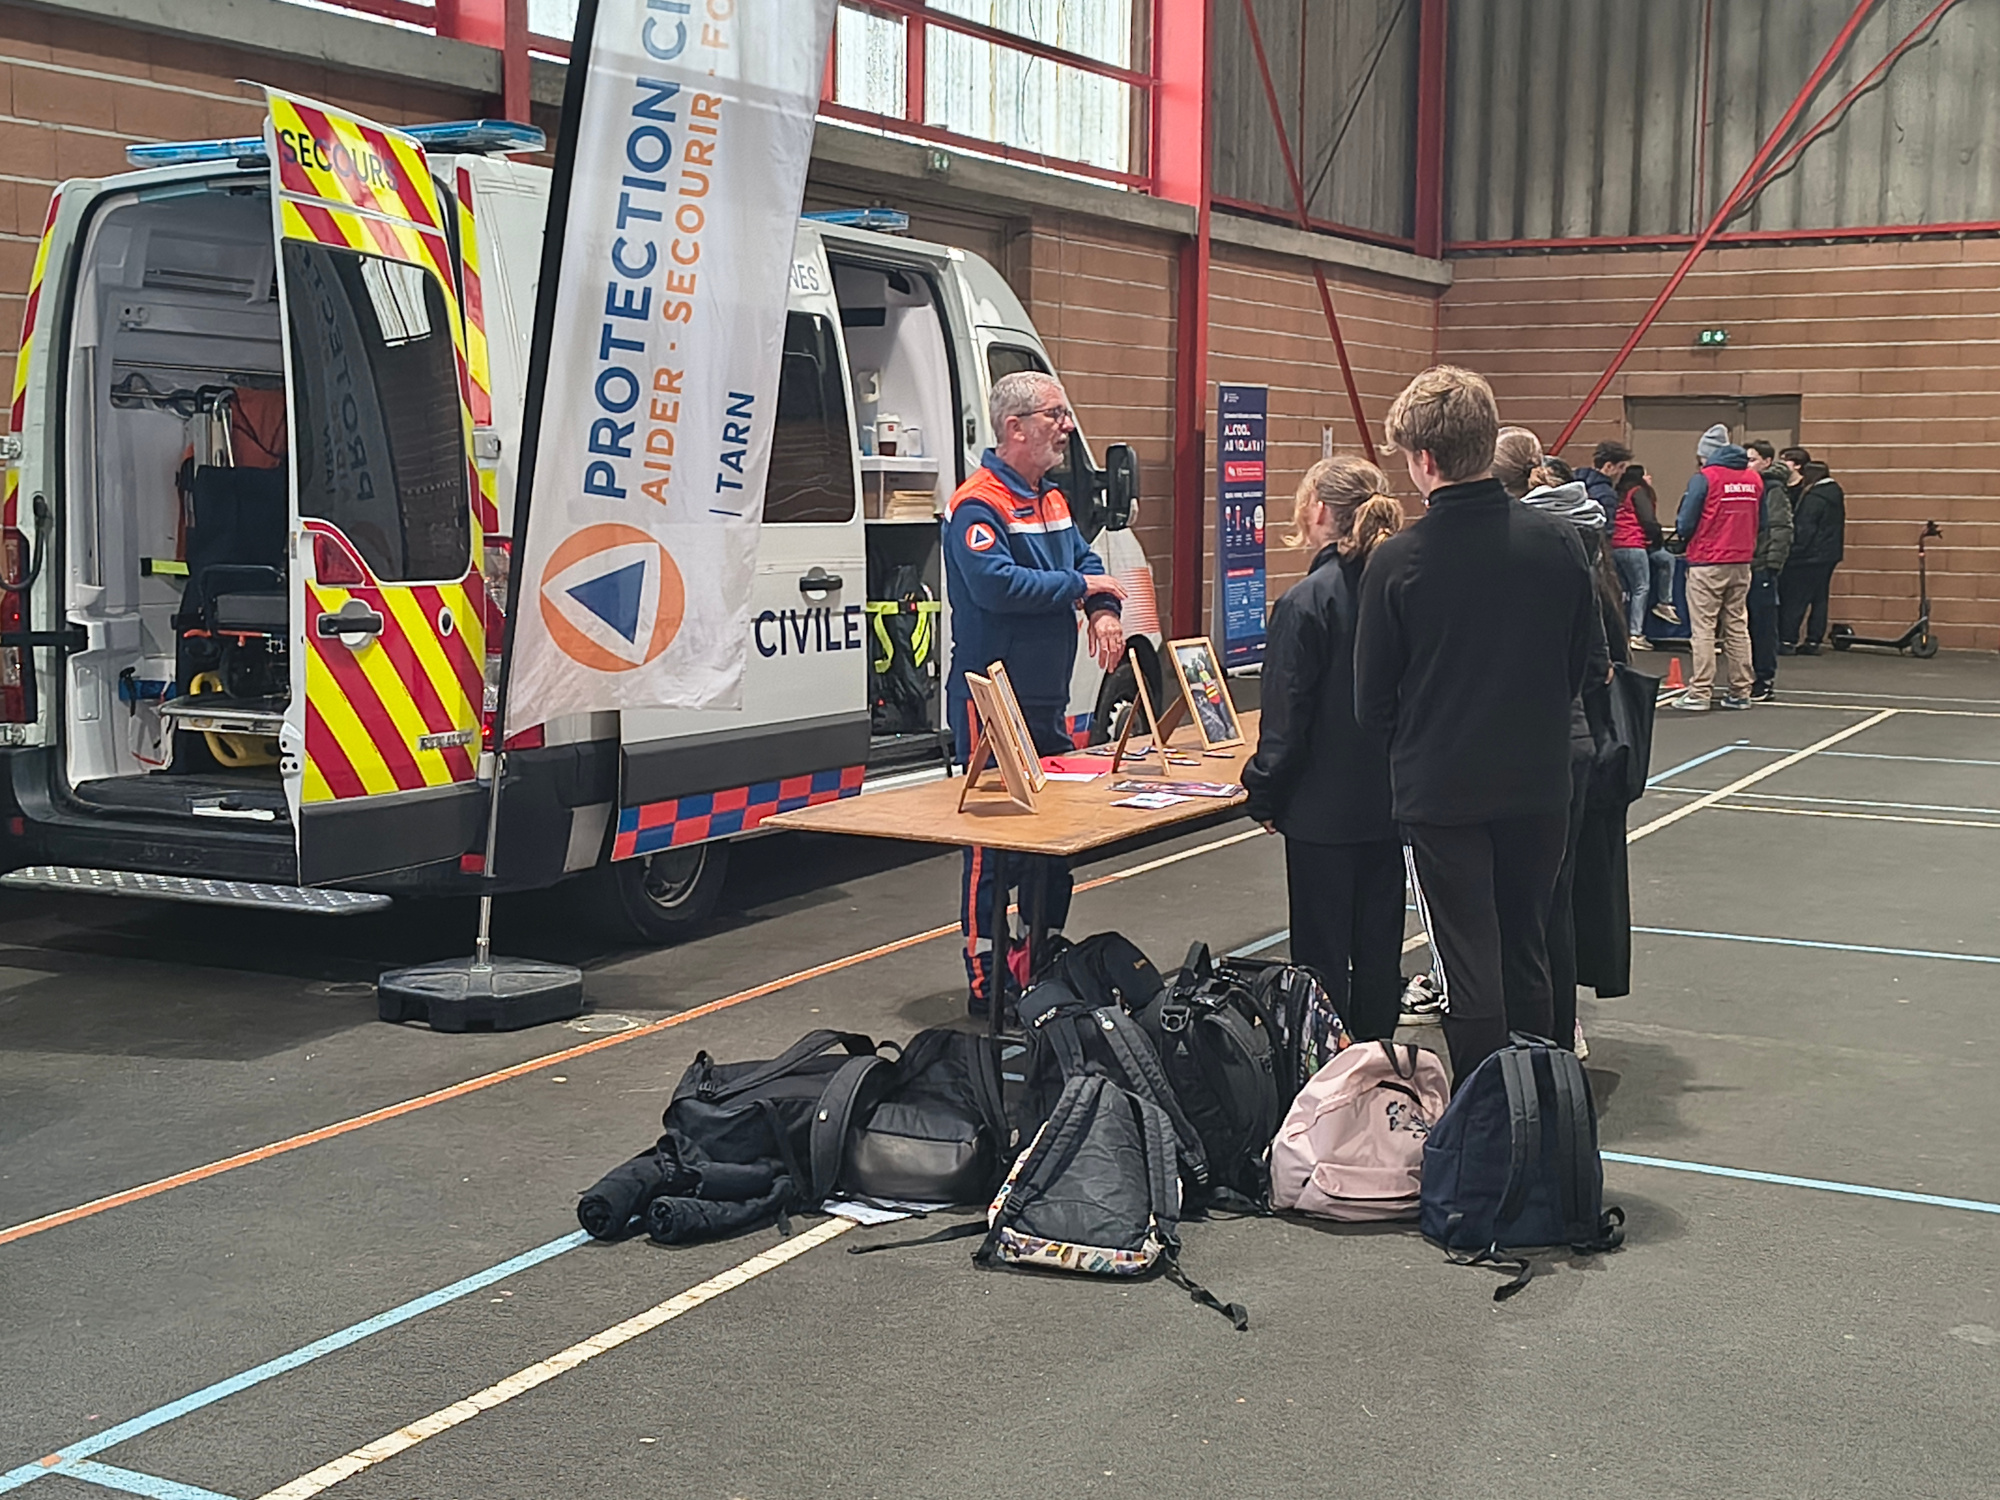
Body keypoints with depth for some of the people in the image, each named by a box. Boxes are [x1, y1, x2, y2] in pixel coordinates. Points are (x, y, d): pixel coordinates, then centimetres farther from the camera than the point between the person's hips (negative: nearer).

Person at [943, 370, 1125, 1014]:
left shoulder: (1050, 499, 15)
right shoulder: (977, 505, -15)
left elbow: (1085, 559, 20)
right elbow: (996, 583, -28)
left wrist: (1104, 609, -2)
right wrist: (1078, 587, -17)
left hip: (1047, 701, 9)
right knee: (994, 845, -4)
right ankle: (987, 984, 3)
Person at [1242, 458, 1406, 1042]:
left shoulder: (1305, 602, -18)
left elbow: (1285, 715, -16)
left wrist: (1265, 794, -5)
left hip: (1324, 805, -6)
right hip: (1390, 797, 6)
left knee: (1322, 949, 4)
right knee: (1379, 940, 16)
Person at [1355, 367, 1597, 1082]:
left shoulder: (1398, 560, -16)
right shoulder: (1558, 541, -6)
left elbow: (1372, 700, -8)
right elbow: (1583, 664, 5)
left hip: (1440, 790, -4)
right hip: (1539, 784, 4)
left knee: (1468, 972, 6)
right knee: (1529, 957, 19)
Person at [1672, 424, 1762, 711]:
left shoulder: (1704, 478, -10)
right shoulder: (1755, 479, 6)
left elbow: (1685, 525, -10)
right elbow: (1760, 523, 11)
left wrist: (1682, 529, 11)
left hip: (1707, 566, -5)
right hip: (1741, 564, 5)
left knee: (1703, 629, -2)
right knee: (1737, 627, 11)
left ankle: (1699, 692, -3)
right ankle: (1740, 691, 14)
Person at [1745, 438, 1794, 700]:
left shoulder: (1774, 490, -6)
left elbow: (1781, 530, -11)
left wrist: (1773, 563, -16)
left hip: (1762, 567, -7)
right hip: (1744, 564, 7)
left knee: (1763, 625, -3)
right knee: (1748, 624, 10)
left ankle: (1765, 681, 2)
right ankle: (1753, 678, 17)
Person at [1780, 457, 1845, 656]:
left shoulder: (1813, 497, -17)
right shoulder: (1834, 491, 11)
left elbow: (1804, 529, -18)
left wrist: (1793, 553, -12)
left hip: (1810, 555, -9)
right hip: (1830, 554, 9)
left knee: (1794, 598, -4)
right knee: (1820, 598, 11)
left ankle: (1786, 640, -5)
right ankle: (1814, 641, 12)